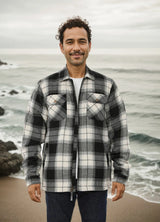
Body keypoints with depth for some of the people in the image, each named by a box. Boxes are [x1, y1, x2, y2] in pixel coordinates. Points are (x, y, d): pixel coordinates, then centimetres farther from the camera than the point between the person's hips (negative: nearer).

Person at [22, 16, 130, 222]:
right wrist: (32, 178, -2)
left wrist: (121, 176, -1)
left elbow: (119, 132, 3)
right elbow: (32, 135, 2)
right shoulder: (45, 87, 0)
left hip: (94, 178, 0)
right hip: (58, 177, 0)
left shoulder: (107, 86, 1)